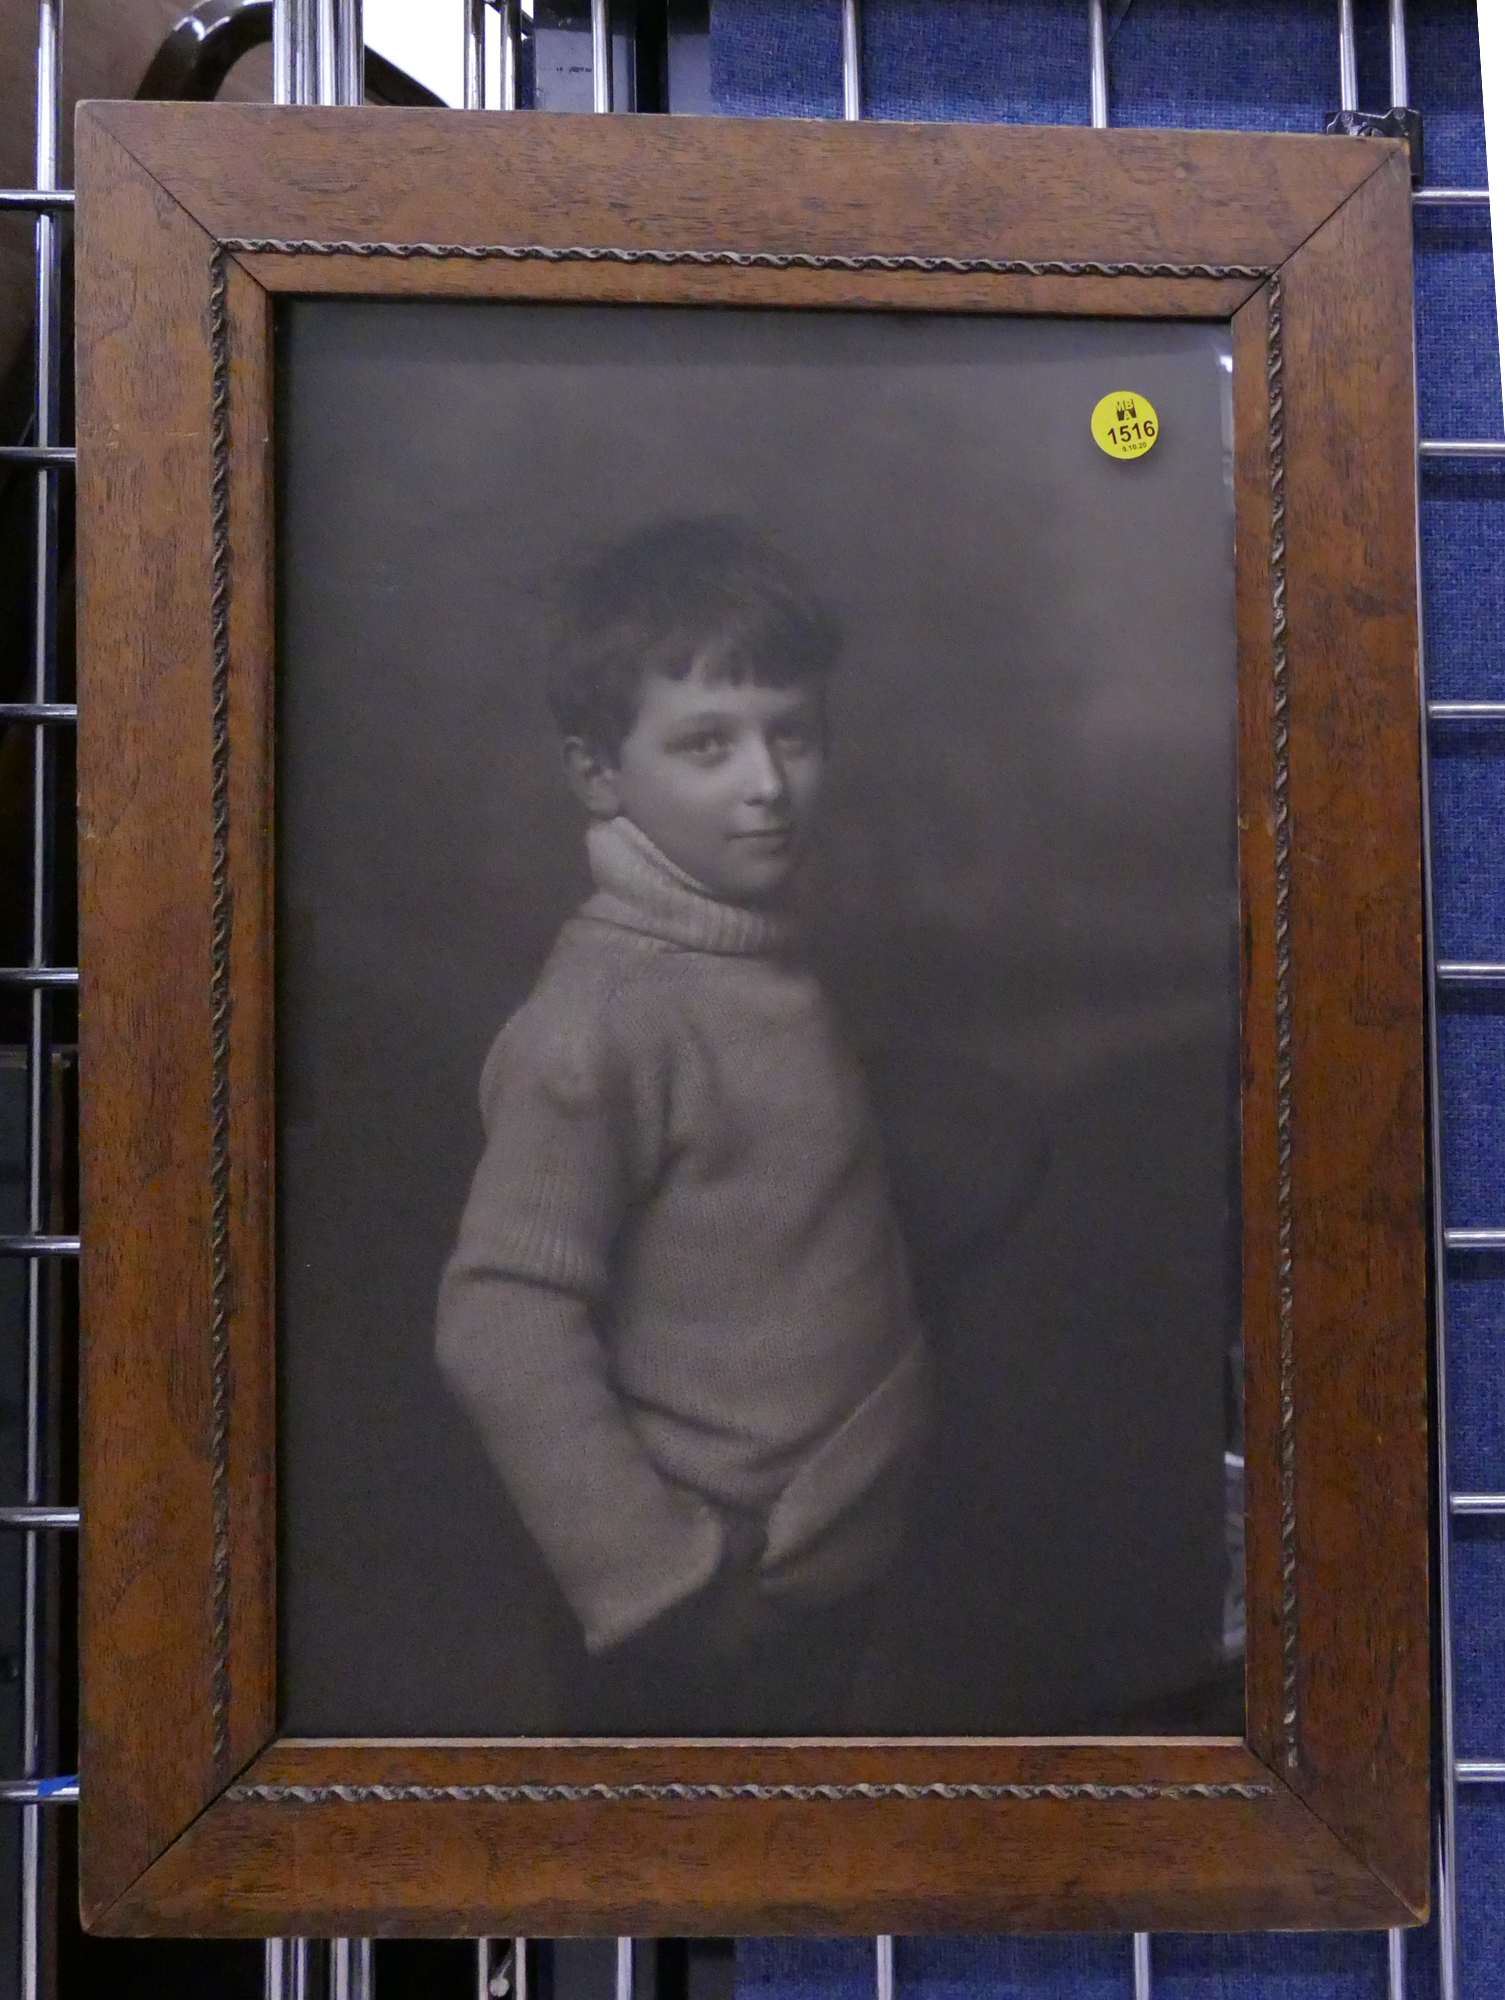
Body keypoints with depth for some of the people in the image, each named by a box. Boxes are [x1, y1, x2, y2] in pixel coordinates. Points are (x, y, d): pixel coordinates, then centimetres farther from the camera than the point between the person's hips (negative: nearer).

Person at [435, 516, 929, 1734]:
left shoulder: (769, 945, 1)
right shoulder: (601, 1017, -25)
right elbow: (502, 1326, -26)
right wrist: (654, 1576, -22)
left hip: (836, 1559, 8)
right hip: (717, 1597, -8)